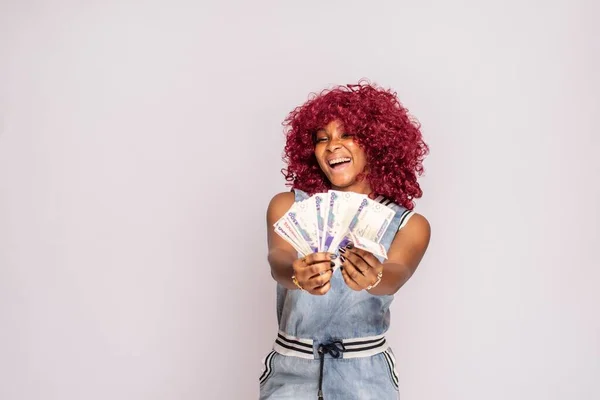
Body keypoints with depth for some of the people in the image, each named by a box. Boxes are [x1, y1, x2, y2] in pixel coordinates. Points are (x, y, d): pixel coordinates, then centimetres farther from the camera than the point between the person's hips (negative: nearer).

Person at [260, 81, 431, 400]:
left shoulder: (410, 224, -1)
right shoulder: (288, 205, 0)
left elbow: (396, 276, -19)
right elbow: (278, 260, -17)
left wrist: (374, 278, -41)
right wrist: (297, 274, -39)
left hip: (365, 372, 0)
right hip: (292, 368, 0)